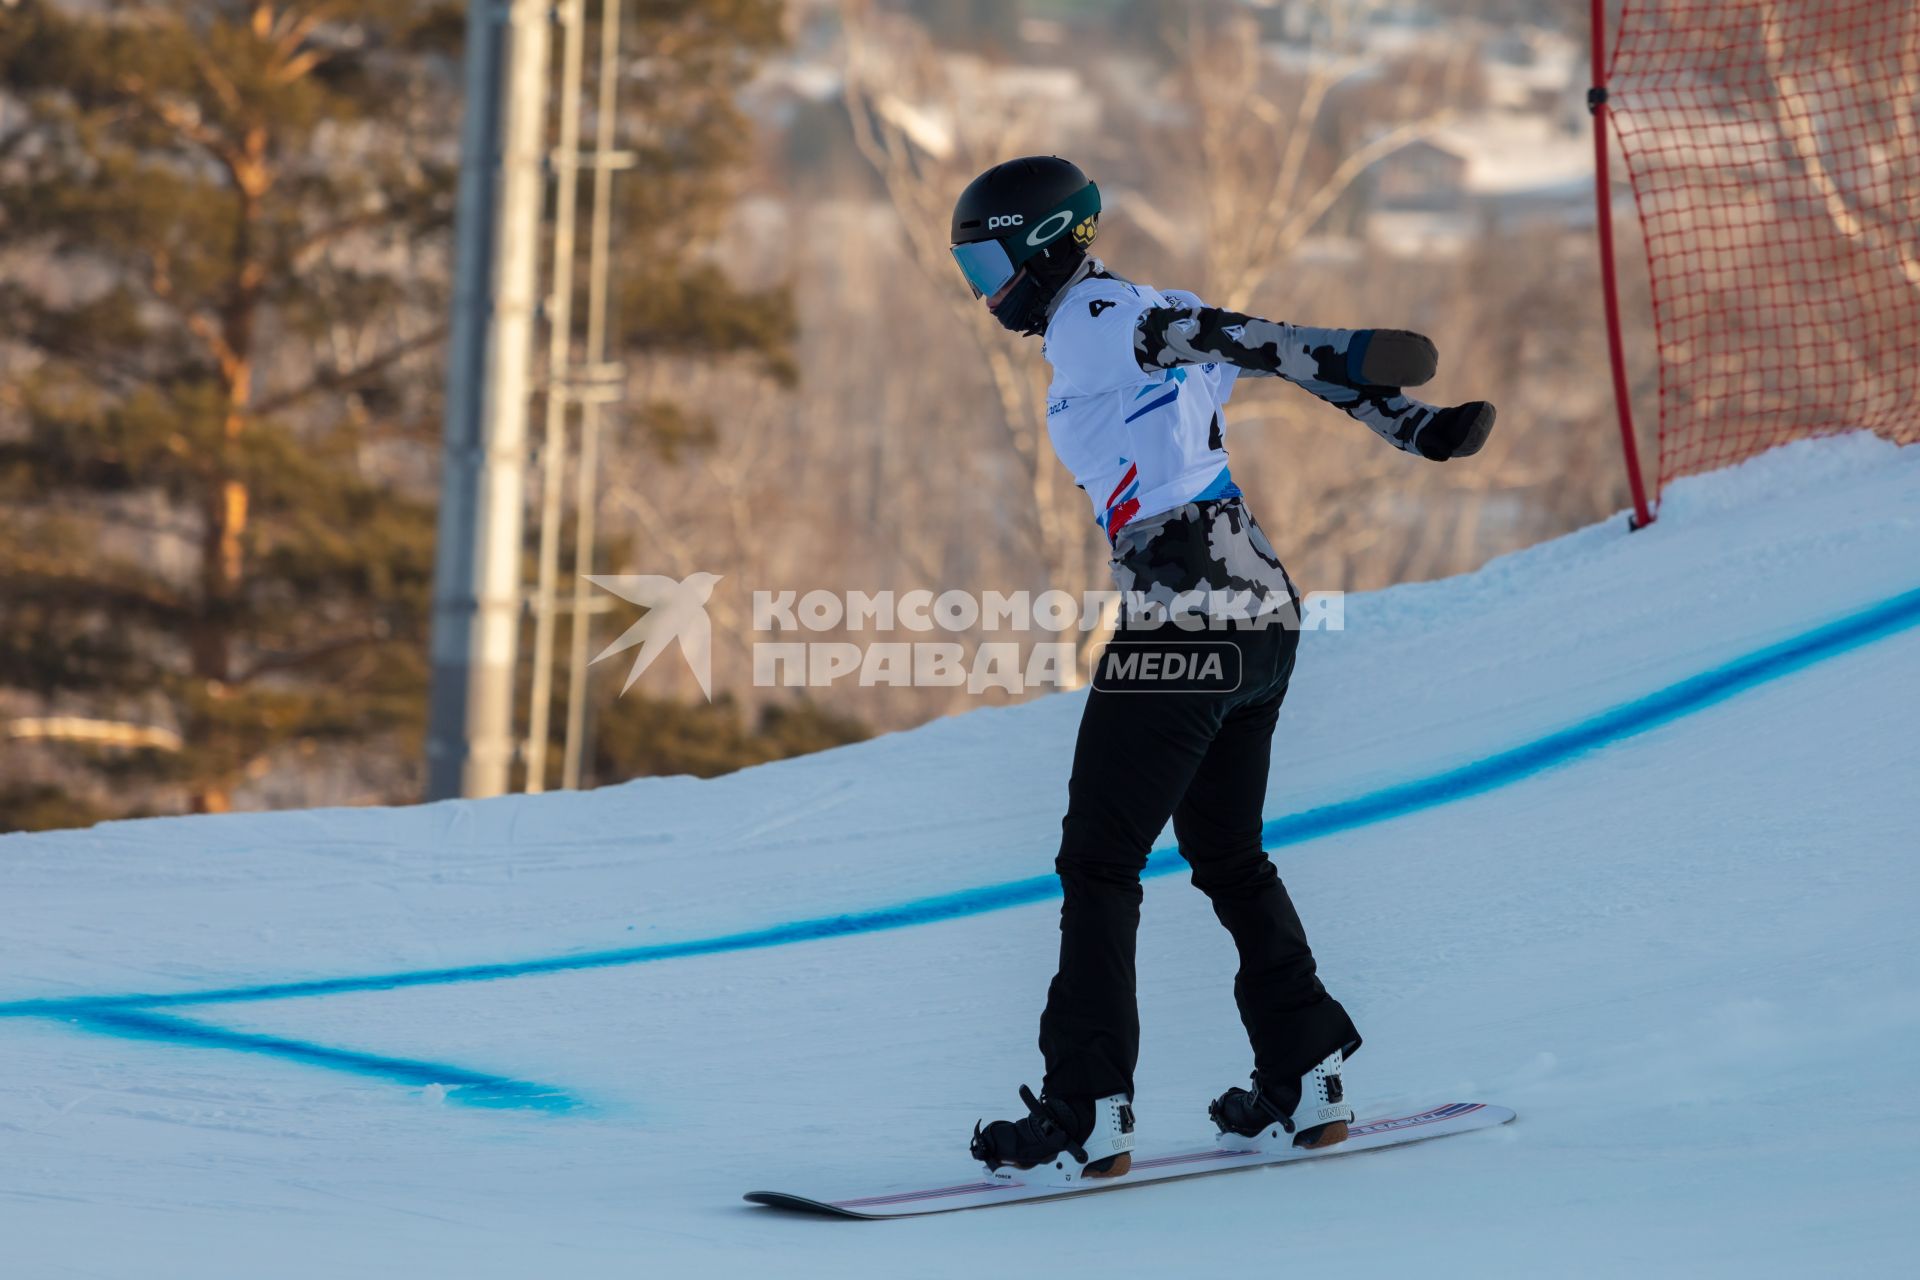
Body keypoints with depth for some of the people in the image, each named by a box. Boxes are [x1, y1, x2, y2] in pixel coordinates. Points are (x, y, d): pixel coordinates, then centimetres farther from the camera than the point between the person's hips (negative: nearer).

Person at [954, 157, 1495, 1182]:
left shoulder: (1090, 319, -7)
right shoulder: (1130, 320, 19)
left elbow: (1232, 338, -20)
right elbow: (1258, 353, 12)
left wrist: (1350, 355, -33)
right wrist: (1420, 429, 6)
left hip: (1183, 622, -10)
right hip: (1261, 615, 10)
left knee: (1098, 862, -4)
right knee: (1228, 857, 20)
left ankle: (1086, 1116, -6)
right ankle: (1304, 1083, 21)